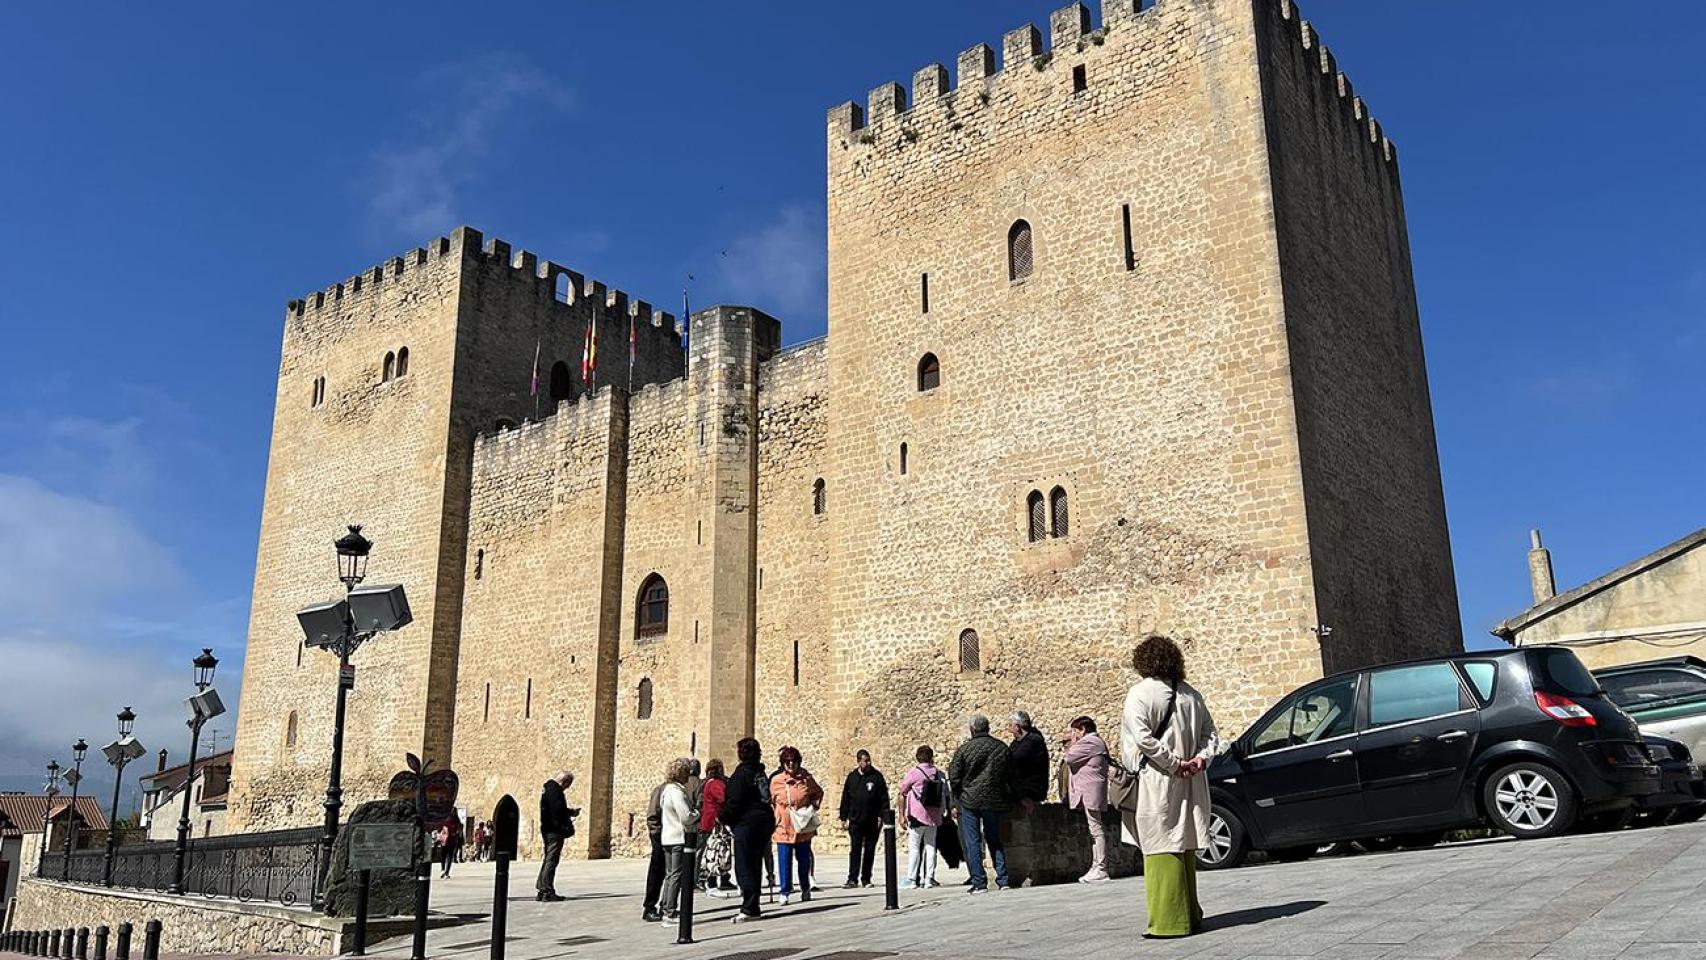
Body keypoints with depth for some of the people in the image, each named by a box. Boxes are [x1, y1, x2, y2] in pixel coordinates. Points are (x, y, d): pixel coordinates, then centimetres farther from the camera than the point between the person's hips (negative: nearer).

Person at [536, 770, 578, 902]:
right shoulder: (554, 789, -13)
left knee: (548, 859, 15)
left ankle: (541, 890, 18)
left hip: (547, 829, 10)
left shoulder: (548, 787, 19)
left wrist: (569, 812, 15)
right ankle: (548, 892, -6)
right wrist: (572, 812, -6)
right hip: (555, 829, -10)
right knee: (552, 860, -7)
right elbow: (558, 808, -23)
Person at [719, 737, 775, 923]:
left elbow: (734, 800, -16)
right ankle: (752, 907, 19)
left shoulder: (742, 772, -12)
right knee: (754, 866, 14)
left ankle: (749, 909, -6)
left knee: (744, 868, -3)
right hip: (765, 821, 8)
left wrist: (724, 816, -1)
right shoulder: (760, 772, 11)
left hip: (747, 822, -8)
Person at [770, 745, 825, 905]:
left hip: (803, 827, 1)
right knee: (784, 862, -3)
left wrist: (813, 807, 3)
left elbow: (818, 793, 15)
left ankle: (806, 889, 30)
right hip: (783, 827, -1)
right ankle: (785, 893, 5)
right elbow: (771, 802, 13)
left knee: (804, 859, 12)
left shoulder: (807, 779, -3)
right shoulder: (775, 781, -2)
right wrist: (774, 819, 8)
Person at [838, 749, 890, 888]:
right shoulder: (852, 777, 6)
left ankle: (866, 879, 15)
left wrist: (881, 816, -6)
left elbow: (884, 798, 0)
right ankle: (852, 879, -3)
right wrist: (844, 818, 6)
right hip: (855, 821, 0)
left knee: (870, 851, 7)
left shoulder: (877, 776, 1)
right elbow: (845, 799, 10)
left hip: (873, 821, 0)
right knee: (855, 850, -4)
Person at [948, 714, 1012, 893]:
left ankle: (979, 882, 1)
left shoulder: (964, 749, -8)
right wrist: (1008, 800, 18)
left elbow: (954, 778, -7)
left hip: (970, 800, -4)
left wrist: (959, 796, 10)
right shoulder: (1002, 747, 3)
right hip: (995, 800, 4)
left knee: (972, 841, 3)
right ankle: (1003, 879, 9)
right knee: (995, 839, 15)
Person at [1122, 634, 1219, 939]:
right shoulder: (1191, 694, 12)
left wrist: (1174, 763, -13)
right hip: (1188, 786, 7)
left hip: (1157, 783, -7)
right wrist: (1200, 758, 0)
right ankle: (1190, 916, 22)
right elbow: (1210, 733, 13)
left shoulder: (1140, 693, -8)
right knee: (1184, 847, 15)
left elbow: (1143, 737, -19)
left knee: (1162, 850, -3)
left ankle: (1170, 921, -3)